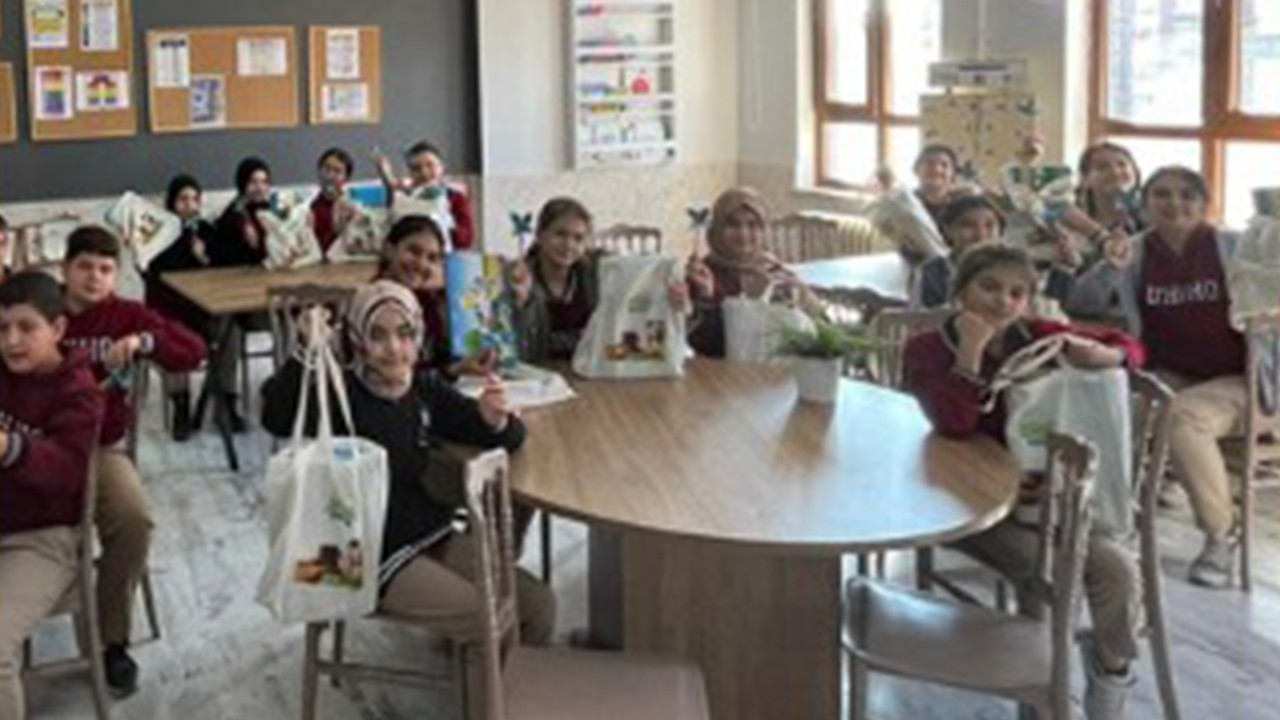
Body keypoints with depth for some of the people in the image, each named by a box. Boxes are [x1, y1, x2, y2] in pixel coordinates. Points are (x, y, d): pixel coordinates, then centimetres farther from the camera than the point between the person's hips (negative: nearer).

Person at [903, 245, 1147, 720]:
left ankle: (1112, 670, 13)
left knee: (1118, 569, -16)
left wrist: (1099, 353, -12)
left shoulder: (1036, 338, 5)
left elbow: (1130, 348, 10)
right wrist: (972, 347, -24)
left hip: (1041, 490, 4)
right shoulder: (927, 350, -6)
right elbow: (954, 425, -23)